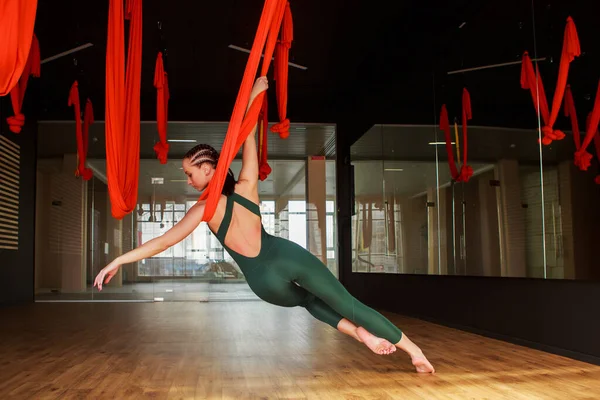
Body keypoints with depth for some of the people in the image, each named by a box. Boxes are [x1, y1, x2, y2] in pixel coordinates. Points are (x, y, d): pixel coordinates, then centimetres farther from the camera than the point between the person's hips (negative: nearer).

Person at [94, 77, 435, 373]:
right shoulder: (246, 187, 3)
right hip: (288, 256, 1)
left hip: (265, 282, -1)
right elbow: (250, 139, 10)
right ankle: (412, 348, 10)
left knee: (308, 301, 30)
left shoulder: (204, 209, -2)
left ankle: (357, 331, 11)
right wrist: (254, 95, 20)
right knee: (346, 302, 8)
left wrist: (117, 262, 0)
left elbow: (162, 243, -4)